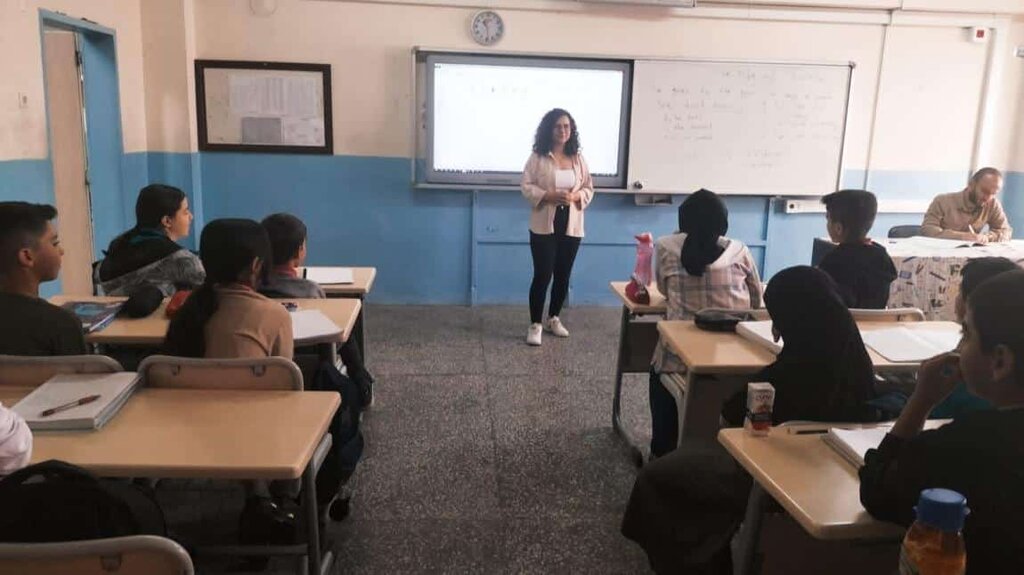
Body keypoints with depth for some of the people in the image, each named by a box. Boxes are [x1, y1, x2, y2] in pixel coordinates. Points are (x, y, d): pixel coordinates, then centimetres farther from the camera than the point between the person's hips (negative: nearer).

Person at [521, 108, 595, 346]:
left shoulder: (578, 158, 6)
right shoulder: (538, 157, -4)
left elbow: (589, 188, 9)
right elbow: (527, 187, -6)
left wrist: (576, 196, -12)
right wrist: (549, 196, -20)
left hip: (571, 226, 4)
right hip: (544, 225, -4)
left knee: (563, 275, 11)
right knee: (542, 275, -5)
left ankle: (554, 319, 29)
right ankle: (535, 325, 5)